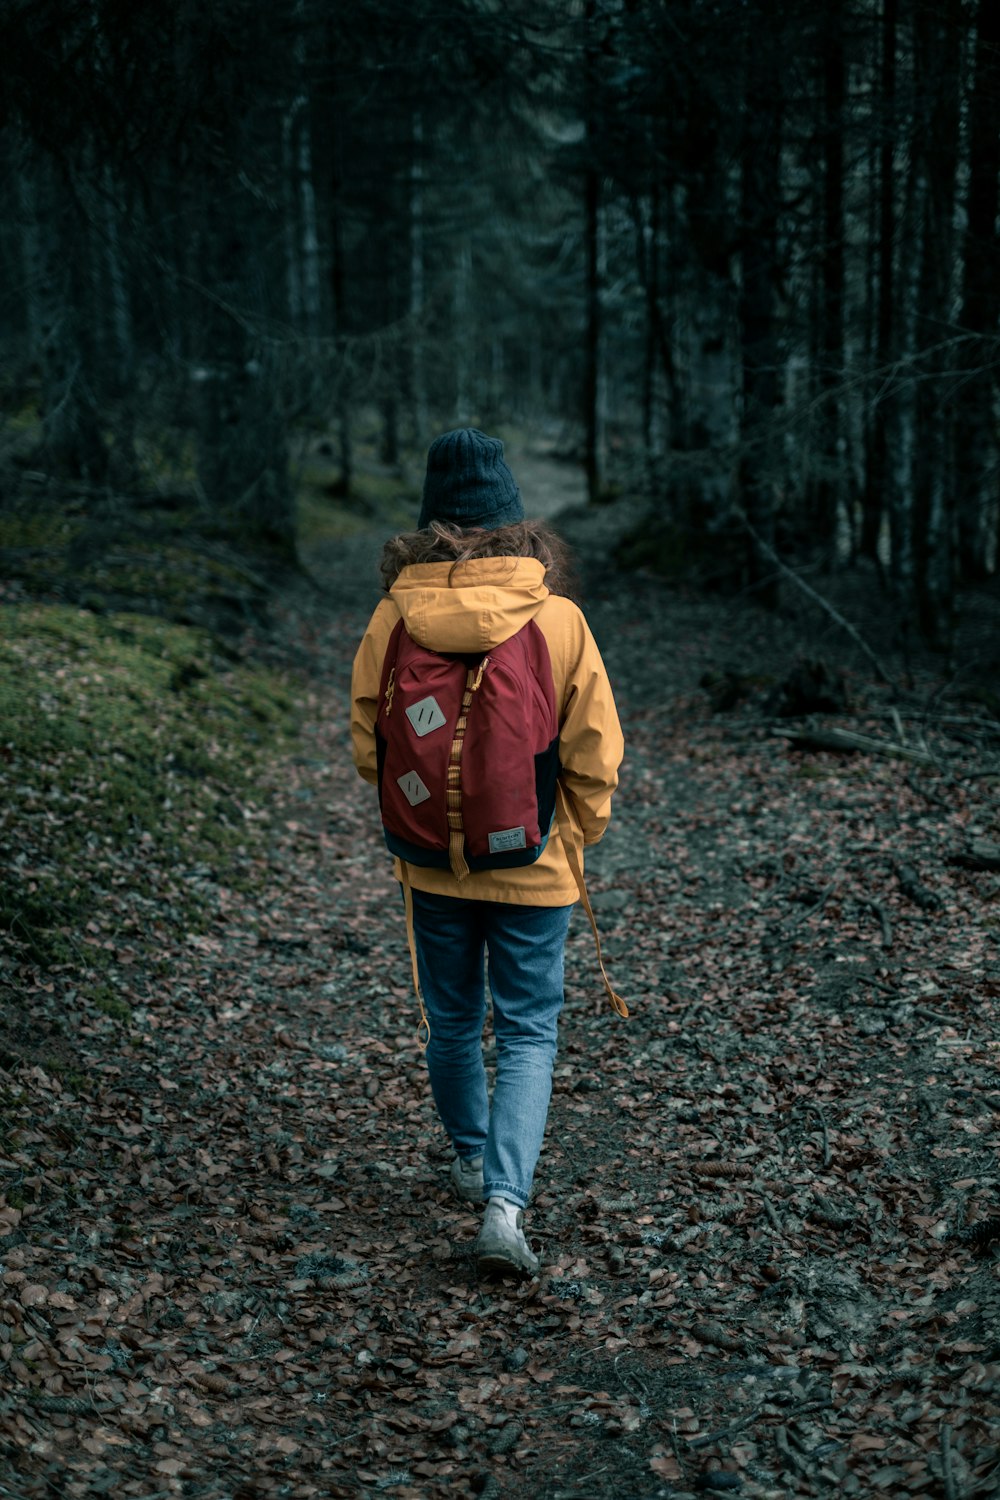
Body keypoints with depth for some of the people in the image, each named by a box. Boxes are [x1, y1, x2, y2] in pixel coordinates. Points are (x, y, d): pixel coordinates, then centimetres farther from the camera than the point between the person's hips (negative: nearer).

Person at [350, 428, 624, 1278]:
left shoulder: (395, 615, -9)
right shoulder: (557, 618, -13)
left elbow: (368, 739, 0)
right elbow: (595, 752, -8)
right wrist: (579, 837, 9)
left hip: (433, 861, 2)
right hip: (533, 864, -2)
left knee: (452, 1022, 20)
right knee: (529, 1033, 8)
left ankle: (472, 1160, 40)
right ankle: (504, 1201, -5)